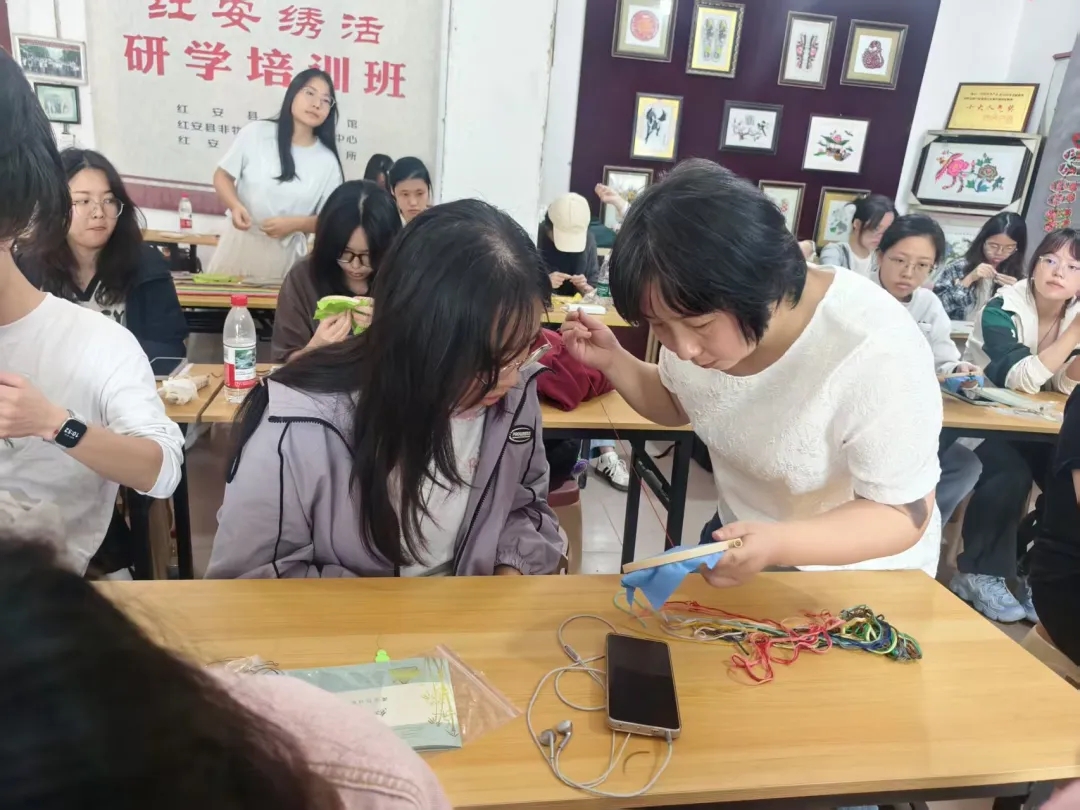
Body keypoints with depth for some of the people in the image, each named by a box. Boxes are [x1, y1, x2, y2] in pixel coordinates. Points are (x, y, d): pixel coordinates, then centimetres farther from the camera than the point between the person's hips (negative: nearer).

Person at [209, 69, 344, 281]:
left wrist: (294, 224, -17)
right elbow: (223, 175, 5)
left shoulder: (327, 161, -3)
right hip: (238, 243, 1)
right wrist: (235, 205, -15)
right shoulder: (255, 133, -2)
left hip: (285, 255, 0)